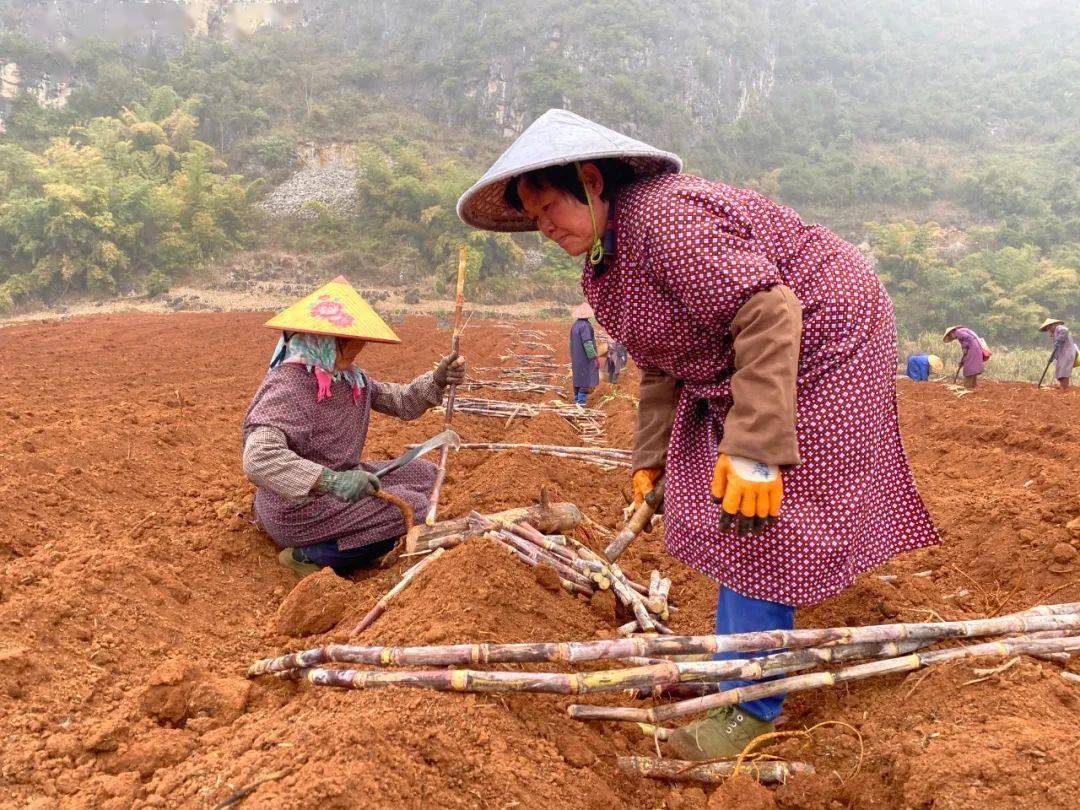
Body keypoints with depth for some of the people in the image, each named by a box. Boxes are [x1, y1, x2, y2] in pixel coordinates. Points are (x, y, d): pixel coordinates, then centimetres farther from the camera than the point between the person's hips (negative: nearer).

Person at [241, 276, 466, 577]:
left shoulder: (349, 377, 4)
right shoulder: (289, 385, -24)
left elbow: (401, 402, 12)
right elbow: (258, 459, -36)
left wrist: (437, 380, -7)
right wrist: (331, 481, -45)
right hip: (295, 507, -10)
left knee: (423, 473, 12)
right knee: (412, 507, -19)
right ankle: (308, 556, -9)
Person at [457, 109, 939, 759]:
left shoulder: (665, 219, -27)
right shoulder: (604, 262, 6)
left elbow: (769, 314, -33)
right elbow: (661, 365, 13)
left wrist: (754, 447, -35)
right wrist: (652, 456, 11)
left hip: (818, 346, -10)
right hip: (733, 370, 10)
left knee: (758, 522, -9)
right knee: (724, 511, 10)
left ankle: (753, 706, 4)